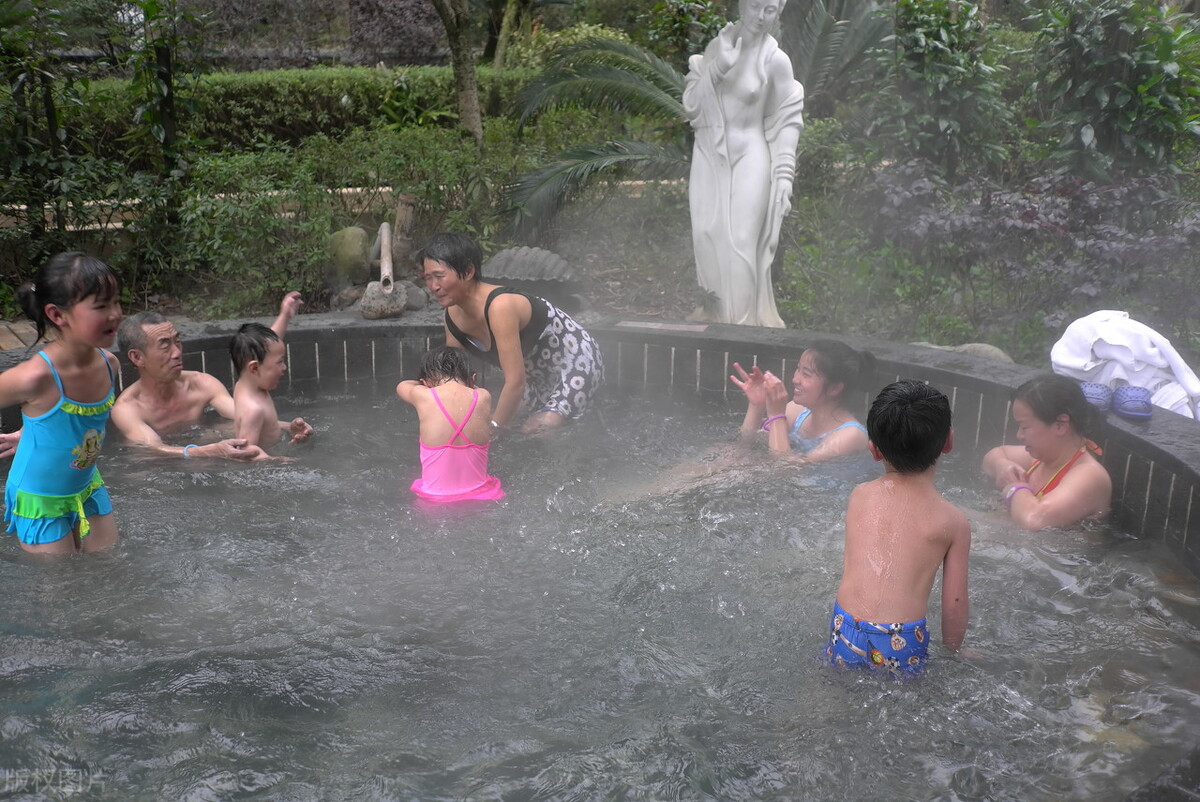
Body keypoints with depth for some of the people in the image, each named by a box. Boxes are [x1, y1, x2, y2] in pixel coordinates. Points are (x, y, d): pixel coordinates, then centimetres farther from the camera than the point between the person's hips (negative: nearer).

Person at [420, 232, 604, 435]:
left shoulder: (500, 306, -35)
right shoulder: (453, 316, -8)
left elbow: (516, 382, -35)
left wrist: (493, 428, -26)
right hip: (536, 373, 9)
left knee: (537, 431, -22)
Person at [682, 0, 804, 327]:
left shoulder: (775, 59, -9)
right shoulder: (717, 45, 3)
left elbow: (787, 121, -5)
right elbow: (691, 105, -1)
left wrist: (784, 177, -10)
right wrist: (718, 67, -17)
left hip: (748, 160, -4)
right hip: (709, 157, 4)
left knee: (740, 247, -5)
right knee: (708, 239, 7)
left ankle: (742, 324, 9)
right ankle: (720, 317, 22)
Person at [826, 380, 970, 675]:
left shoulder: (859, 495, 8)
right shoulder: (953, 521, 0)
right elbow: (954, 605, 3)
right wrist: (953, 652, 21)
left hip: (844, 634, 3)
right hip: (902, 647, -2)